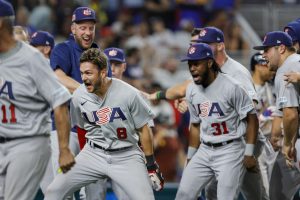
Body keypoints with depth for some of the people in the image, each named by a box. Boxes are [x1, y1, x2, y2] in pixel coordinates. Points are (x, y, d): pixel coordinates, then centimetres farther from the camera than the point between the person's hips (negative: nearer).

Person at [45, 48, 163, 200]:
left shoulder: (128, 94, -16)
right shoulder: (79, 96, -7)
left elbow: (143, 129, -4)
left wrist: (151, 165, 0)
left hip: (126, 157, -3)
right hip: (93, 154, 3)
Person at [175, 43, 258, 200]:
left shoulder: (231, 87, -15)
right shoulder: (192, 91, 6)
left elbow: (252, 118, -11)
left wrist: (249, 154, -14)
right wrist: (190, 157, 17)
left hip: (230, 151, -7)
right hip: (204, 151, 7)